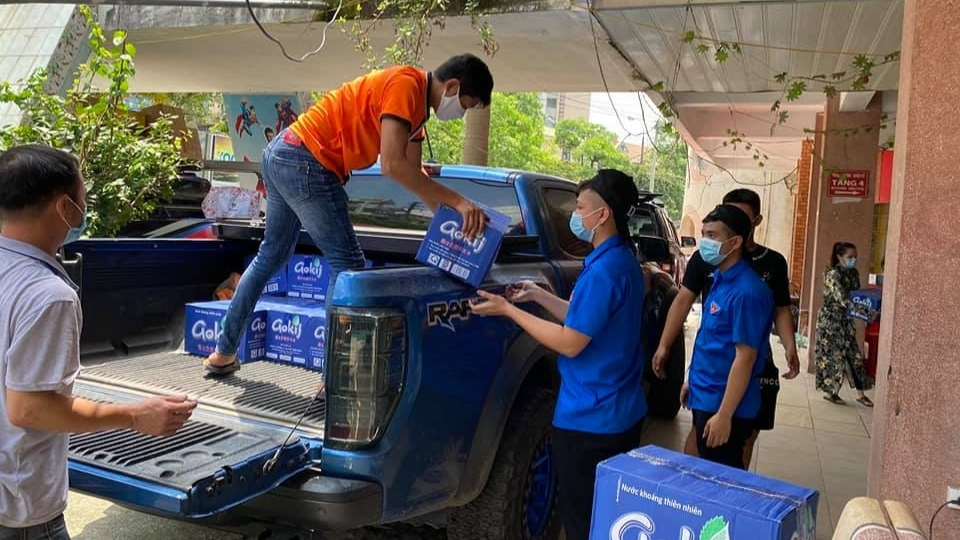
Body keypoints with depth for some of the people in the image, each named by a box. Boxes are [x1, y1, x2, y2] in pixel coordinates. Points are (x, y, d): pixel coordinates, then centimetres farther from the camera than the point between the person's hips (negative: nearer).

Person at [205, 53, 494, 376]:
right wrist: (457, 201, -24)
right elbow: (393, 165, -26)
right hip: (307, 163, -10)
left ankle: (223, 353, 33)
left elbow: (414, 173, 15)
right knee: (347, 264, -5)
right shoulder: (406, 85, -16)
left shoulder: (416, 104, 14)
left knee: (271, 255, 21)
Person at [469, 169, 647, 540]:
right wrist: (537, 295, 12)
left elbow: (571, 342, -20)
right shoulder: (623, 260, 8)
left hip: (590, 418, -9)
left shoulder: (603, 269, -23)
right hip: (621, 412, 9)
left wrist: (508, 310, -14)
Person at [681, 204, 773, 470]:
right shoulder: (720, 279, 7)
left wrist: (724, 414, -22)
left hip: (724, 405, -9)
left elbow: (745, 357, -22)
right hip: (705, 398, 9)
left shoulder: (747, 292, -21)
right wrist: (693, 380, 20)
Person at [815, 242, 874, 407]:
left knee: (855, 355, 6)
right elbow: (841, 298, -27)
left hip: (845, 319, 7)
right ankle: (830, 392, 11)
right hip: (830, 319, -7)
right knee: (834, 355, -3)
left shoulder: (853, 273, 6)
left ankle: (860, 394, 13)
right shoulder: (833, 274, -18)